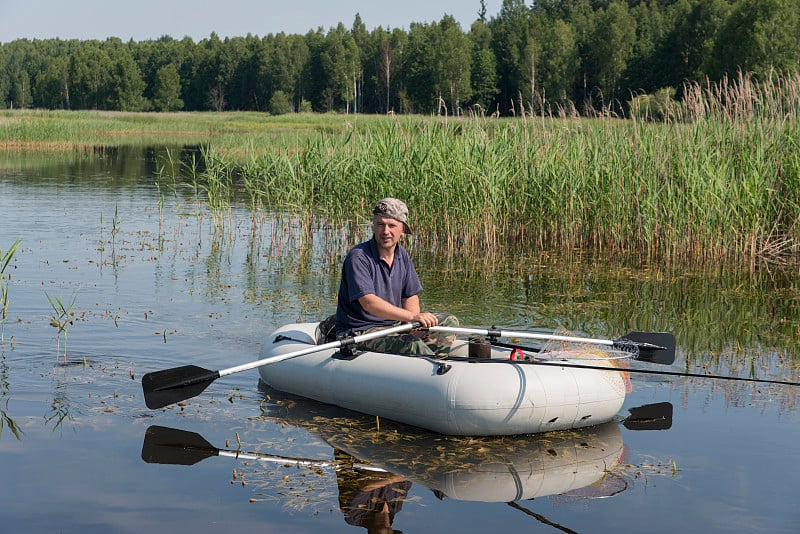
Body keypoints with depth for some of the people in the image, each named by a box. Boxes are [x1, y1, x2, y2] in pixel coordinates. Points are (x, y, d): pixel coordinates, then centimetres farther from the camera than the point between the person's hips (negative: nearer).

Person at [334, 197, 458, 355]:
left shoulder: (402, 255, 8)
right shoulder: (358, 257, -18)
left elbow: (411, 296, 13)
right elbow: (368, 303, -30)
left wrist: (414, 324, -11)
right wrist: (412, 316, -38)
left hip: (394, 324, 9)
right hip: (361, 330, -9)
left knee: (449, 322, 0)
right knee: (413, 345, -32)